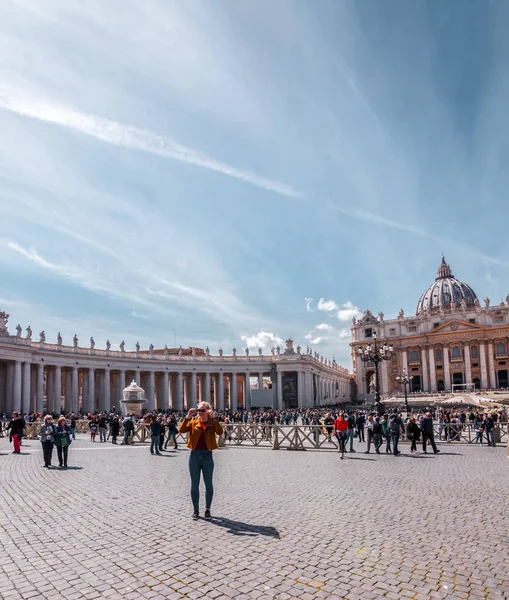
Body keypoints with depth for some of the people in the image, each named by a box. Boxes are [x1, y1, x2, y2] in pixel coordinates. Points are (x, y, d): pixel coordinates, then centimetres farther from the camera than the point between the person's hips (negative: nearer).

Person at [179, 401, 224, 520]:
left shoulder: (212, 423, 0)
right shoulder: (193, 423, 4)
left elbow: (220, 432, -20)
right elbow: (181, 430, -11)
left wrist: (213, 418, -22)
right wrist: (188, 417, -18)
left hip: (207, 455, -1)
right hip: (194, 455, 1)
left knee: (208, 484, 7)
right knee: (194, 484, 8)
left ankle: (207, 509, 21)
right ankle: (196, 510, 21)